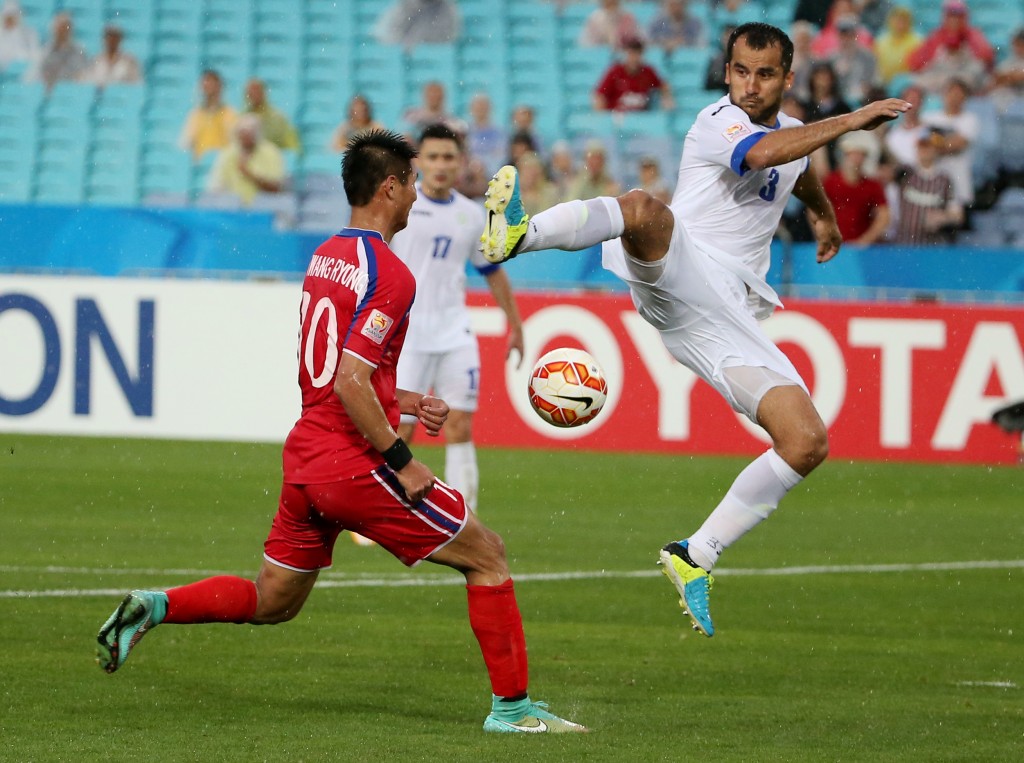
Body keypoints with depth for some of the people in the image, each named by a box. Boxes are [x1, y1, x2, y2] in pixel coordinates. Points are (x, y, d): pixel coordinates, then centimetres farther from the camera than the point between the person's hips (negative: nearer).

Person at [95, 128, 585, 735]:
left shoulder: (326, 256, 13)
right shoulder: (389, 274, -16)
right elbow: (349, 383, -24)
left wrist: (403, 401, 20)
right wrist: (401, 461, -18)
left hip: (305, 457, 8)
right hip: (356, 464, -8)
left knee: (270, 601, 19)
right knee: (487, 554, 2)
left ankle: (155, 607, 2)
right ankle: (512, 706, 2)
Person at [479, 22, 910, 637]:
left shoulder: (792, 132, 23)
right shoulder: (718, 123, -1)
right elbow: (762, 153, -26)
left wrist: (826, 215, 66)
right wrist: (849, 121, -23)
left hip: (732, 318, 6)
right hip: (679, 276, -6)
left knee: (807, 443, -8)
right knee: (643, 209, -41)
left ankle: (695, 558, 3)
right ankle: (520, 234, -68)